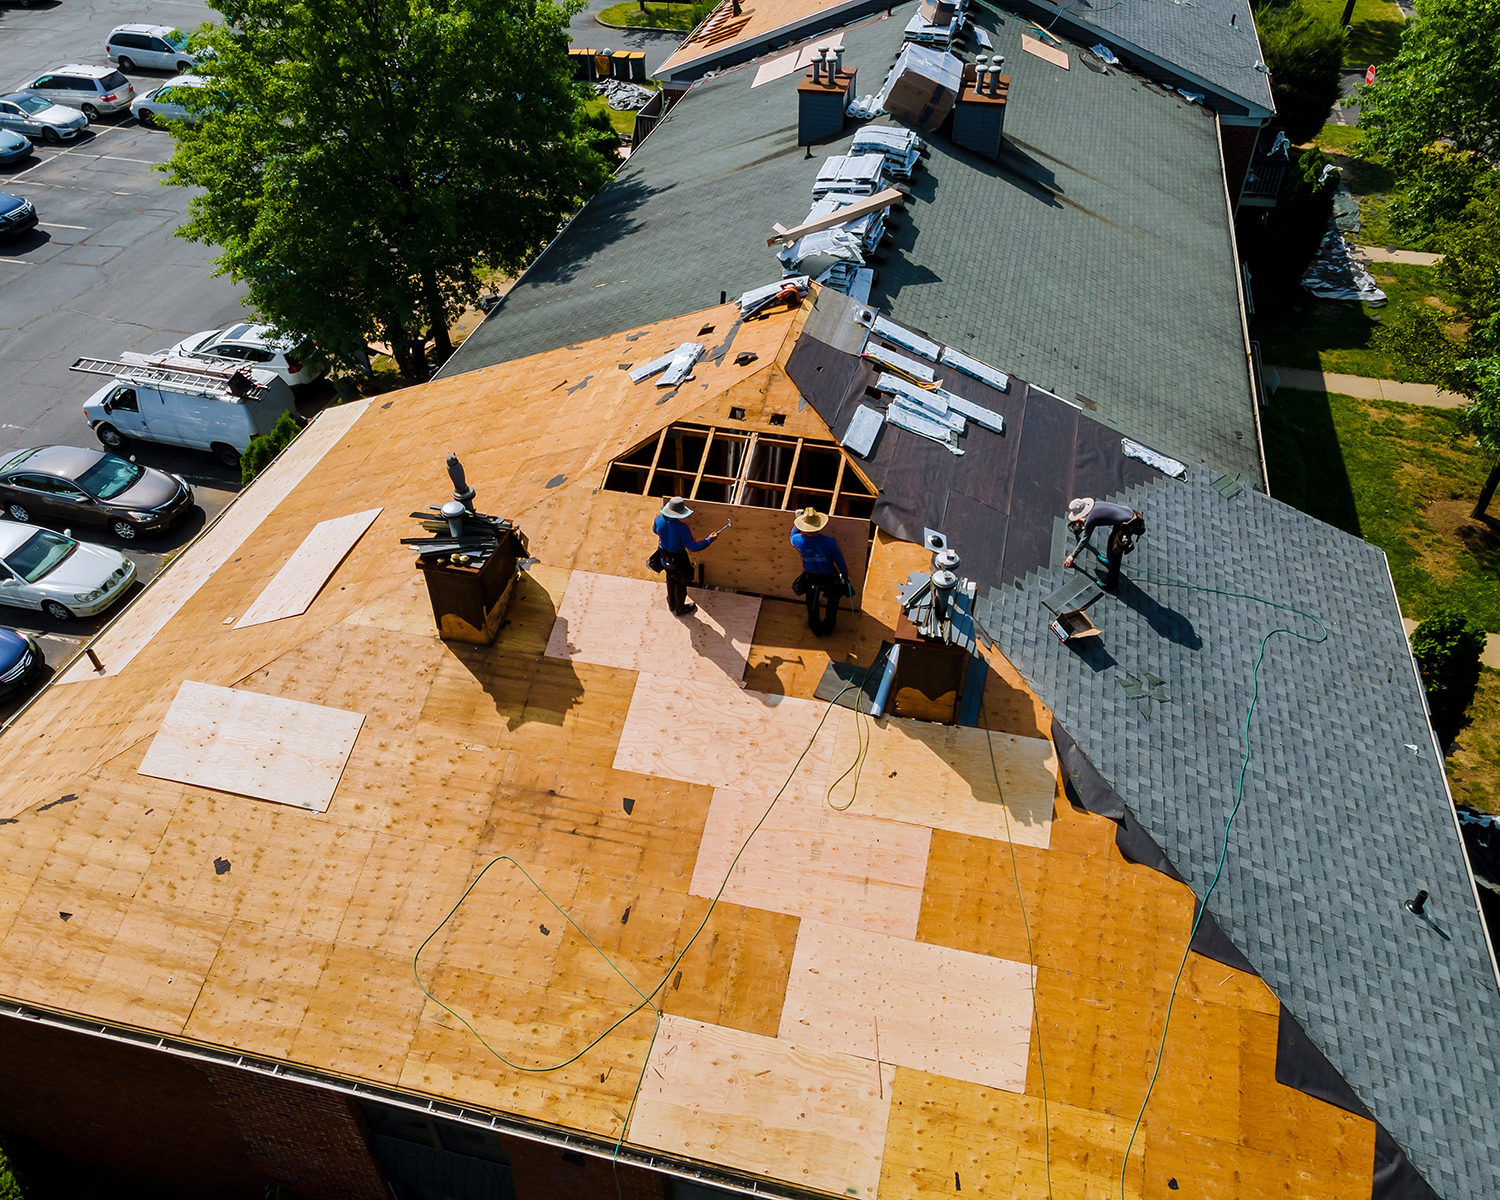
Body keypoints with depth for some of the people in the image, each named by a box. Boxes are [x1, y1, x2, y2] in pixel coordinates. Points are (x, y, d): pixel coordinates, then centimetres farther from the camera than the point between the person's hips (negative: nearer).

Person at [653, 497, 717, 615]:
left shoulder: (659, 520, -22)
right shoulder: (682, 528, -37)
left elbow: (654, 530, 4)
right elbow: (693, 547, -30)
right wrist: (709, 539, -20)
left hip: (665, 559, 5)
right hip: (678, 561, -5)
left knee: (670, 580, 30)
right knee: (680, 584, 21)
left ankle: (671, 604, 52)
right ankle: (680, 609, 42)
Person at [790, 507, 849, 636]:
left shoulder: (798, 540, -27)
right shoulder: (829, 541, -32)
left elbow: (793, 535, 2)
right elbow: (839, 561, -18)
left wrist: (797, 520, 13)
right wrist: (845, 576, -1)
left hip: (810, 578, 1)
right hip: (829, 578, -1)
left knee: (812, 605, 27)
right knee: (832, 601, 29)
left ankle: (816, 629, 49)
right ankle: (828, 627, 49)